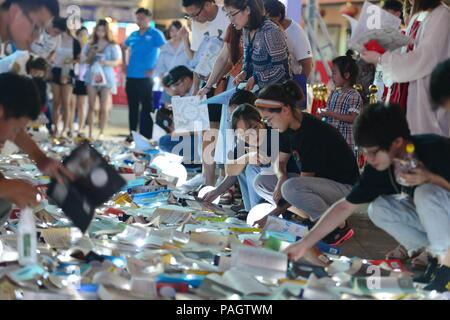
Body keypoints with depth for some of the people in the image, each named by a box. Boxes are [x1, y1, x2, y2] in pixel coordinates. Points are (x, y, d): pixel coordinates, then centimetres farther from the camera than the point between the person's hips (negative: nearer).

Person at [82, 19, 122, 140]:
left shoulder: (113, 46, 1)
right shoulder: (91, 45, 12)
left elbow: (118, 62, -4)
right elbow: (87, 61, 14)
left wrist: (106, 62, -20)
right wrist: (91, 53, -5)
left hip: (106, 78, -3)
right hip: (92, 77, 3)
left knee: (104, 108, -4)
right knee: (91, 106, 2)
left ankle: (101, 133, 2)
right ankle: (89, 133, 5)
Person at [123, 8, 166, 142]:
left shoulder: (155, 34, -5)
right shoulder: (134, 35, 13)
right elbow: (125, 48, 30)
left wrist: (155, 69, -14)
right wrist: (125, 64, 17)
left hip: (145, 77, -6)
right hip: (131, 76, 6)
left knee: (147, 108, -3)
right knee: (132, 107, 12)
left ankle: (146, 137, -1)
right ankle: (132, 134, 20)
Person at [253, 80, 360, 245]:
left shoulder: (314, 132, -25)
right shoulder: (290, 128, 1)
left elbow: (303, 183, -24)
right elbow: (280, 161, 12)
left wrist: (275, 213, -21)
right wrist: (281, 177, -13)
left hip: (344, 188, -9)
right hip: (320, 185, 9)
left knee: (291, 188, -36)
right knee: (261, 182, 2)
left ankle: (339, 226, -15)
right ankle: (312, 218, 0)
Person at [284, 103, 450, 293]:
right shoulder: (378, 169, -13)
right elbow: (345, 207, -6)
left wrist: (430, 177, -36)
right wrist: (305, 244, -11)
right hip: (433, 217, 6)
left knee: (426, 192, -33)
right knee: (377, 209, -12)